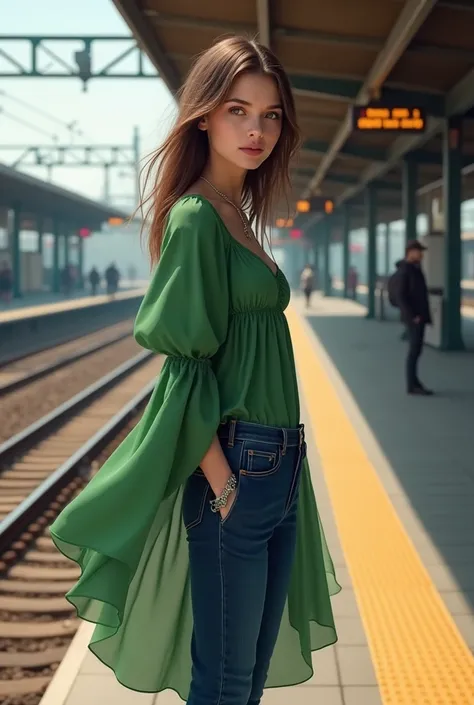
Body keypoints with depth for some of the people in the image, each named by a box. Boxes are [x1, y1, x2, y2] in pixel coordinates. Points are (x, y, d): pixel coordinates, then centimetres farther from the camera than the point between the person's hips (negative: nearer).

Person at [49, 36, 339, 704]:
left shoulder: (239, 216, 14)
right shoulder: (196, 218, -13)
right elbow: (185, 363, -17)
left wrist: (279, 470, 17)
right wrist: (223, 481, -18)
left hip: (276, 466, 9)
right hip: (236, 465, -9)